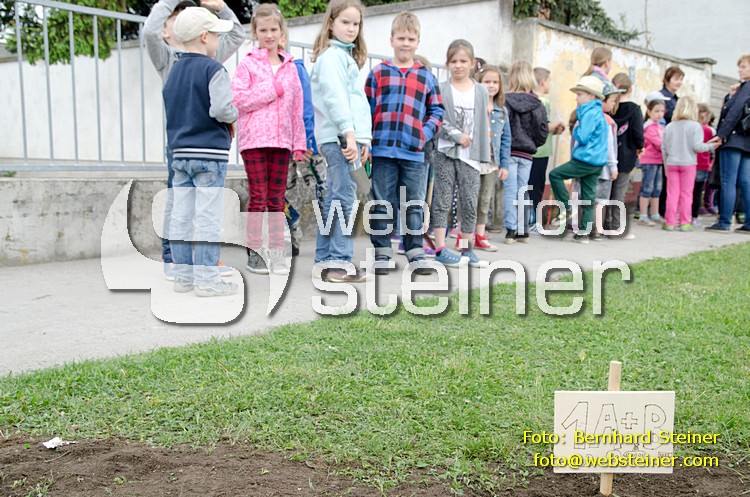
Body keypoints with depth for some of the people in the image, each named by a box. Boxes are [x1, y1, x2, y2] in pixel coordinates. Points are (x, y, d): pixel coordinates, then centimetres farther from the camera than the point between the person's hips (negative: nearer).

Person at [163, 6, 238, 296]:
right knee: (207, 217, -5)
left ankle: (183, 276, 15)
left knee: (181, 216, 8)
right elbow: (223, 109, -20)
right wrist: (234, 115, -1)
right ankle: (206, 280, -3)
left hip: (180, 152, 7)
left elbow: (171, 112, 17)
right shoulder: (212, 69, -10)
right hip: (210, 154, -7)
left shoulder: (173, 72, 14)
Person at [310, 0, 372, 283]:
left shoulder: (348, 56, 25)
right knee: (345, 198, -12)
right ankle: (340, 261, -10)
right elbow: (334, 97, -17)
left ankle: (325, 260, 15)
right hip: (339, 136, -10)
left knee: (334, 199, 10)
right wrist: (349, 133, -24)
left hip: (350, 136, 10)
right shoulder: (330, 55, -5)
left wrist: (364, 138, 18)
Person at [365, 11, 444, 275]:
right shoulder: (378, 73, 7)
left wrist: (426, 133, -5)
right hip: (383, 151, -1)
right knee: (383, 204, 4)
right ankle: (382, 253, 11)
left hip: (414, 152, 1)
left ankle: (415, 252, 13)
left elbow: (436, 110, 12)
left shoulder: (426, 76, 11)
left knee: (414, 205, 6)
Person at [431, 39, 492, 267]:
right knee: (442, 200, -1)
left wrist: (484, 155, 5)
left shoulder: (481, 92, 10)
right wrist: (457, 135, -15)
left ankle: (467, 249, 12)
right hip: (445, 152, -2)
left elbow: (483, 125, 9)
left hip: (470, 155, 3)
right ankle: (440, 248, 2)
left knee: (470, 201, 4)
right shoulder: (441, 90, 2)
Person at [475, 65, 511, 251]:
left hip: (492, 163, 5)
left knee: (485, 201, 12)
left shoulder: (502, 111, 10)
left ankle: (480, 236, 20)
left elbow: (506, 139, 12)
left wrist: (504, 164, 8)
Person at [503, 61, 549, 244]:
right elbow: (543, 131, 0)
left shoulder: (506, 100, -9)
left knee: (510, 190, 1)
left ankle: (511, 229, -4)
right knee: (522, 190, 12)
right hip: (527, 153, 3)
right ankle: (522, 230, 16)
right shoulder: (537, 104, 0)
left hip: (508, 151, -3)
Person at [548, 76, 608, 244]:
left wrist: (575, 130, 0)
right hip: (597, 162, 10)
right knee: (588, 197, 10)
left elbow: (582, 137, -19)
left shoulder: (590, 113, -13)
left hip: (585, 160, -10)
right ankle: (584, 233, 13)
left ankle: (568, 209, -1)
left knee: (555, 175, -1)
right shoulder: (598, 113, 17)